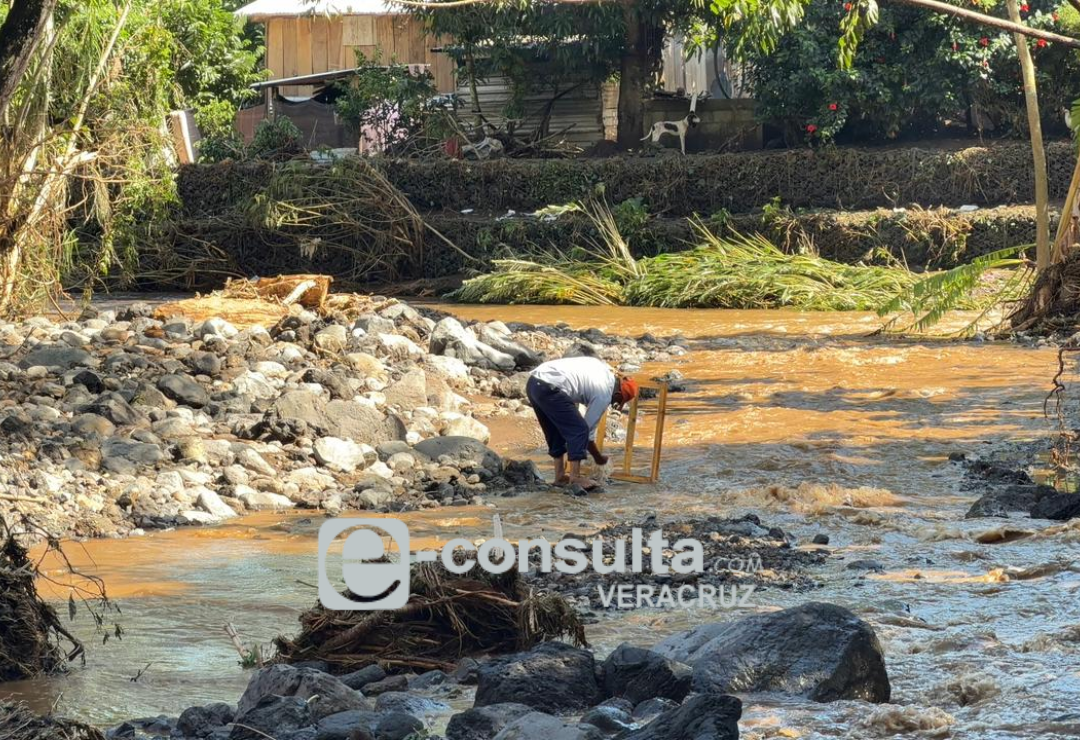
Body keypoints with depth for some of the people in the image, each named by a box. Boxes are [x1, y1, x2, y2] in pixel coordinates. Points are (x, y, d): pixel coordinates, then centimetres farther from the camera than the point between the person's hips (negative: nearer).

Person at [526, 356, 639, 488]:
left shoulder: (602, 367, 22)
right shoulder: (604, 394, 0)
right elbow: (589, 429, 6)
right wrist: (598, 458, 20)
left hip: (533, 382, 9)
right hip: (550, 388, -9)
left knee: (555, 432, 20)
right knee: (579, 430, -3)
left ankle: (560, 475, 22)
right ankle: (575, 477, -4)